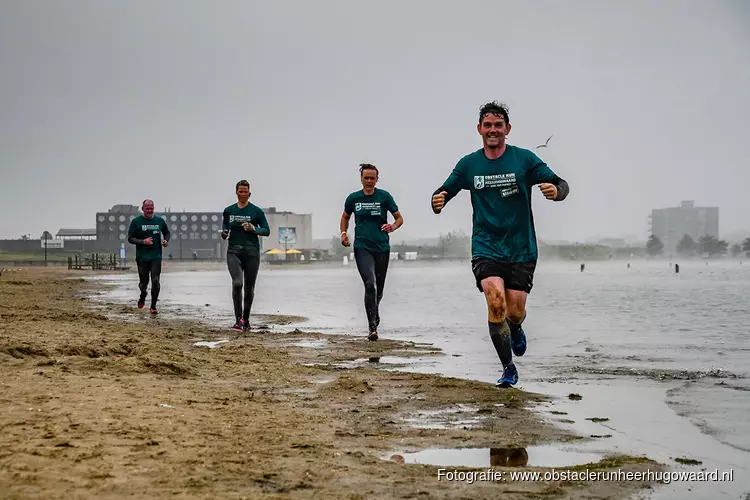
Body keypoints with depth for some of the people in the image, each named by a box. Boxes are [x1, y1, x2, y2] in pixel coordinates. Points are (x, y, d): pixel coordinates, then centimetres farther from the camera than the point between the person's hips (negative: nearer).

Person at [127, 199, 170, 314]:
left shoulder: (160, 221, 5)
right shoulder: (136, 221, -2)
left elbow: (167, 232, 22)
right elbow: (130, 238, -2)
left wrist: (166, 240, 1)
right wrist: (143, 242, -17)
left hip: (156, 257, 1)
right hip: (142, 257, -1)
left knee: (156, 281, -9)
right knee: (144, 282, 7)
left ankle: (153, 306, 1)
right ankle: (142, 298, 39)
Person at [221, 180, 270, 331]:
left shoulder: (256, 211, 3)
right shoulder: (228, 211, 11)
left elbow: (266, 231, 4)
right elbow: (225, 229, 24)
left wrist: (253, 228, -13)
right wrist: (224, 234, 1)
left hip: (252, 252, -1)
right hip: (233, 252, 1)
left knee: (249, 287, 4)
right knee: (237, 283, -20)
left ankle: (246, 319, 20)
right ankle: (238, 318, -14)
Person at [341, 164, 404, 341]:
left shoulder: (384, 196, 0)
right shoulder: (353, 198, 4)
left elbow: (399, 218, 4)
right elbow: (345, 217, 21)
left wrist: (393, 226, -18)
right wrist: (343, 233, 4)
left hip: (382, 247, 1)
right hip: (362, 248, -1)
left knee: (379, 289, 11)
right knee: (370, 284, -20)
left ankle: (374, 314, 44)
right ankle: (372, 328, -19)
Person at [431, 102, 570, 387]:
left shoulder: (524, 159, -3)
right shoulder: (468, 164, 3)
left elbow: (561, 185, -4)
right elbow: (444, 192, 11)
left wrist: (555, 190, -29)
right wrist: (438, 201, -14)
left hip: (521, 249, 0)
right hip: (486, 248, 0)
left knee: (515, 311, 0)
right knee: (496, 303, -19)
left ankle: (515, 330, 41)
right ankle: (508, 368, -4)